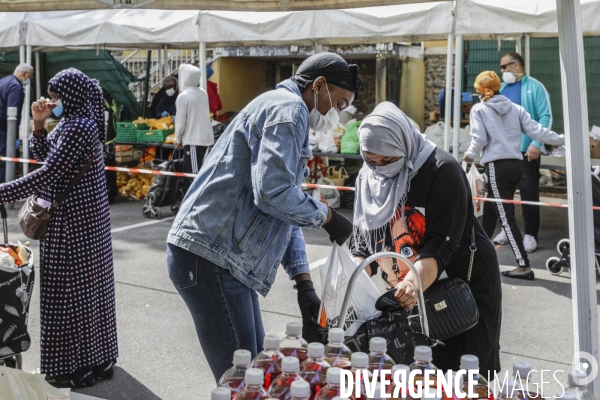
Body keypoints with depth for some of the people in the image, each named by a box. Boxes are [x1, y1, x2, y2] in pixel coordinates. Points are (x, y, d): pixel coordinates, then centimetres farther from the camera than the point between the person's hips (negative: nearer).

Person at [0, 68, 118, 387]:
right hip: (82, 216, 10)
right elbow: (41, 154, 16)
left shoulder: (78, 127, -20)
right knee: (86, 284, 16)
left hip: (72, 220, -10)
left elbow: (48, 173, -26)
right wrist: (39, 124, 1)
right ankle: (95, 359, 29)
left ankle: (77, 366, 10)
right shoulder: (73, 121, 12)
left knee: (71, 288, -2)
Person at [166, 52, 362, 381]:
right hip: (210, 258, -11)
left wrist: (303, 281, 14)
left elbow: (286, 212, 21)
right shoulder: (288, 108, -9)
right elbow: (272, 193, -23)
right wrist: (327, 217, -7)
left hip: (228, 261, 11)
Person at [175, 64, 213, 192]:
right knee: (189, 168, 19)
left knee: (194, 172, -4)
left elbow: (180, 121, -13)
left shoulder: (183, 96, -15)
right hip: (205, 136, 8)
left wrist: (178, 139, 4)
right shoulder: (203, 93, 5)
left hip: (193, 139, -8)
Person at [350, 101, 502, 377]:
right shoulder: (368, 178, -2)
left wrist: (415, 282, -44)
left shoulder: (441, 171, -20)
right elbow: (362, 243, -3)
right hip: (410, 294, 5)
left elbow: (441, 244, -27)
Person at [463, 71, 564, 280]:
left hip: (497, 167, -6)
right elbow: (536, 131, 3)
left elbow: (479, 139, -8)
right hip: (515, 165, 6)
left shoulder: (479, 109, -2)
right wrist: (562, 139, 12)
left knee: (506, 218, -5)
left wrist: (470, 155, 11)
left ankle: (524, 266, -8)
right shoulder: (515, 108, 9)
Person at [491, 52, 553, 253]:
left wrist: (536, 143, -18)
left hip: (525, 149, -6)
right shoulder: (502, 88, 13)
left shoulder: (535, 87, -4)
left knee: (529, 191, -1)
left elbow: (545, 117, -10)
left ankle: (530, 234, 6)